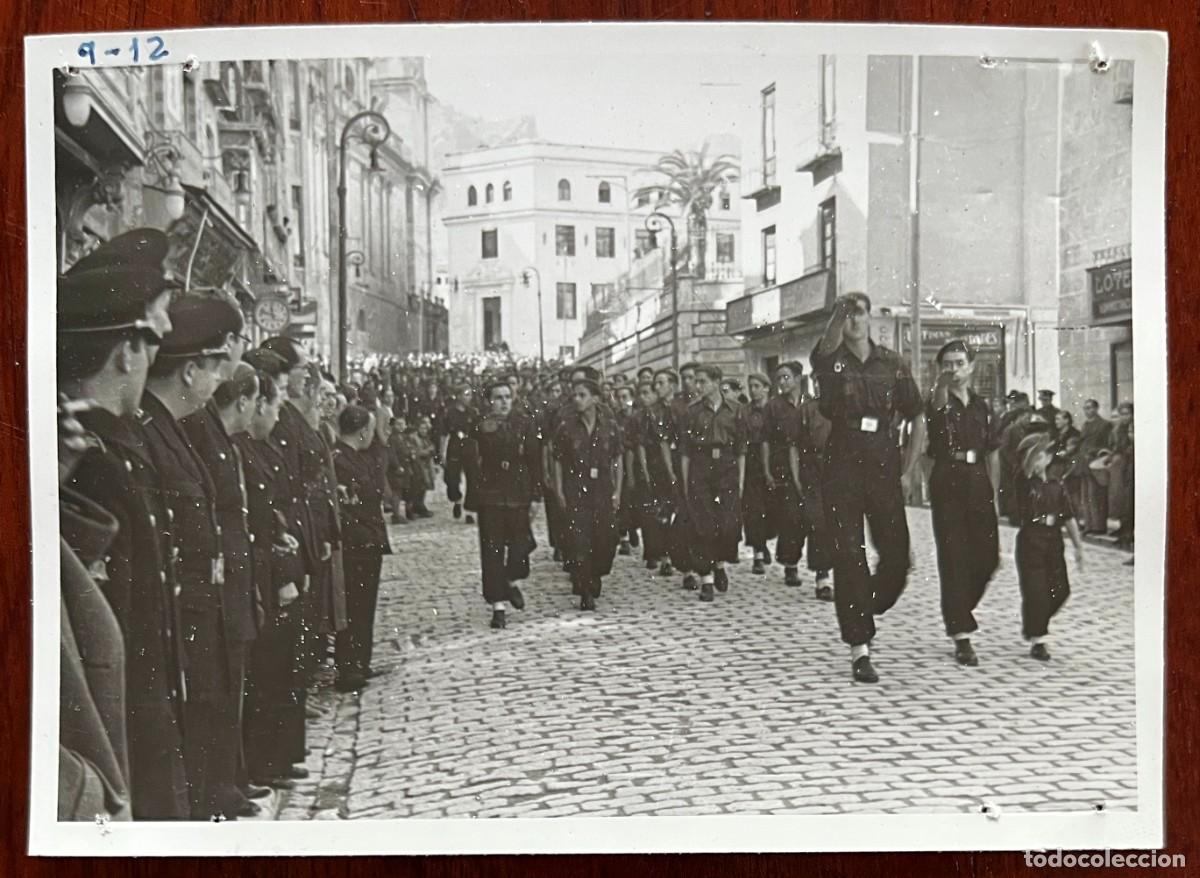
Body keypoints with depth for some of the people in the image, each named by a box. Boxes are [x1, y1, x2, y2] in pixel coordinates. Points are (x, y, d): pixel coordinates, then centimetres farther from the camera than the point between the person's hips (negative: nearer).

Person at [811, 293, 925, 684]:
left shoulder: (893, 363, 7)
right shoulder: (830, 359, 2)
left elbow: (918, 421, 12)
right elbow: (828, 344, -25)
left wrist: (904, 471, 6)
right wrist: (839, 313, -44)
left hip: (883, 468, 2)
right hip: (842, 469, -2)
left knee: (897, 558, 3)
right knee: (850, 558, -3)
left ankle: (865, 611, 32)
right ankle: (859, 648, 3)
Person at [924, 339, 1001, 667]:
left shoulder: (981, 405, 13)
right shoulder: (938, 402, -1)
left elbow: (991, 454, 16)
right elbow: (937, 407, -29)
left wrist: (993, 493, 8)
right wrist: (942, 385, -51)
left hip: (977, 483, 4)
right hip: (947, 482, -4)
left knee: (988, 556, 3)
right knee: (953, 556, -5)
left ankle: (961, 608, 31)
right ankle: (961, 636, -2)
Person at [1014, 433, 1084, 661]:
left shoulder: (1056, 486, 8)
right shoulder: (1024, 483, -3)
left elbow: (1069, 518, 9)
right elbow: (1026, 466, -27)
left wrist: (1078, 546, 7)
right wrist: (1041, 443, -27)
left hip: (1054, 542, 5)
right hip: (1030, 542, -5)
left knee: (1060, 590, 9)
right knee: (1035, 591, -5)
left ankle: (1032, 625, 32)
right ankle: (1036, 640, 6)